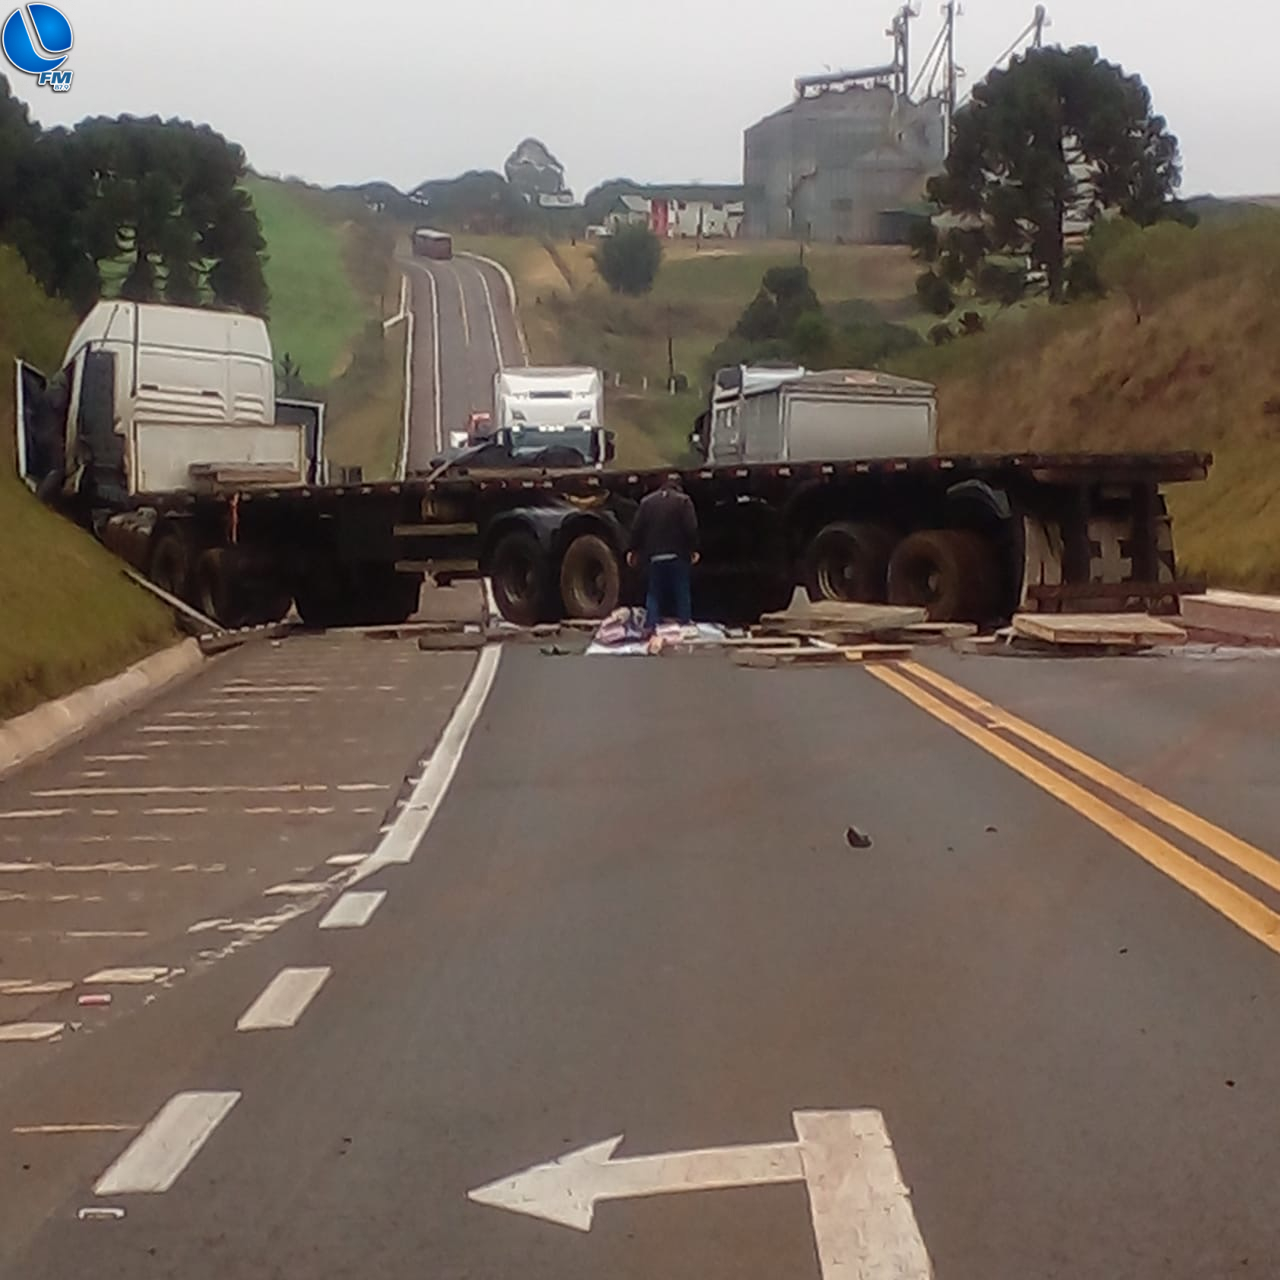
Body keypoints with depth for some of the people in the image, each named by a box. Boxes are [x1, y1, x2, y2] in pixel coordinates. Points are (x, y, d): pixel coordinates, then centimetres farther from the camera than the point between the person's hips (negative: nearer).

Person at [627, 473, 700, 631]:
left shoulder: (647, 501, 8)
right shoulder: (683, 501, -3)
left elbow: (637, 528, 6)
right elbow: (691, 528, -12)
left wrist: (634, 550, 13)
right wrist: (693, 549, -8)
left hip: (654, 556, 3)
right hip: (677, 555, -3)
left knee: (654, 594, 8)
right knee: (682, 593, 6)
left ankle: (650, 628, -1)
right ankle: (685, 625, 5)